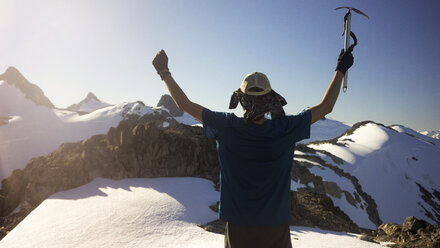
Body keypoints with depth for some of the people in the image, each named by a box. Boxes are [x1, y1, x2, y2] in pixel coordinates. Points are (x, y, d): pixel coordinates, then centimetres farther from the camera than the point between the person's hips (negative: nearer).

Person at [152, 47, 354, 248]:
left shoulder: (226, 127, -18)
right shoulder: (285, 129, -17)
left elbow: (185, 105, -7)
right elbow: (325, 107, -3)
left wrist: (164, 72, 5)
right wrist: (341, 69, 8)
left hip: (238, 225, 0)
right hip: (275, 225, 0)